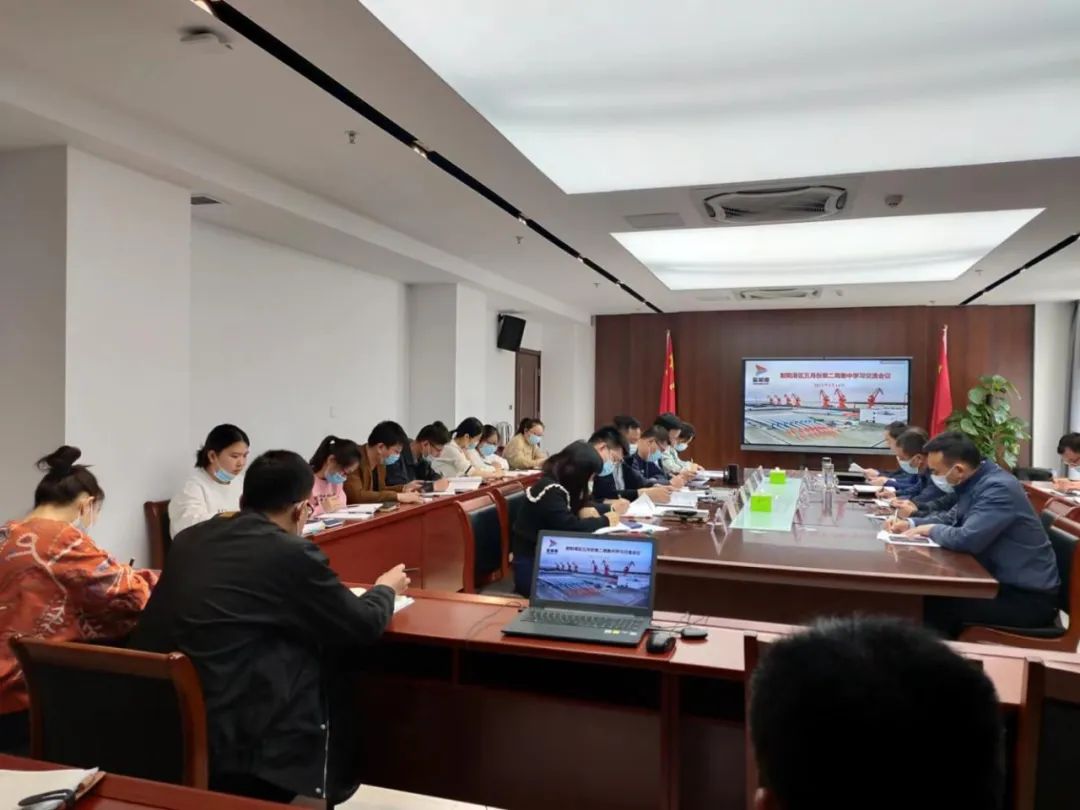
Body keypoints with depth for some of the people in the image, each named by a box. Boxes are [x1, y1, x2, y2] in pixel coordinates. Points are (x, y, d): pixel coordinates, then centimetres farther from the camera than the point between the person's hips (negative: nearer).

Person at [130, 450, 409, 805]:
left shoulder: (192, 538, 6)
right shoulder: (292, 553, -13)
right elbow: (364, 626, -2)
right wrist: (386, 588, 18)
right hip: (229, 740, -7)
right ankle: (337, 786, 30)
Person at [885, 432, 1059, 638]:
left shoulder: (998, 488, -24)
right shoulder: (977, 481, 4)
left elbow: (967, 539, -35)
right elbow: (953, 517, 20)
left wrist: (931, 530, -14)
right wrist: (911, 523, 4)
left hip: (1029, 597, -9)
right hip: (1004, 581, 9)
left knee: (933, 602, -17)